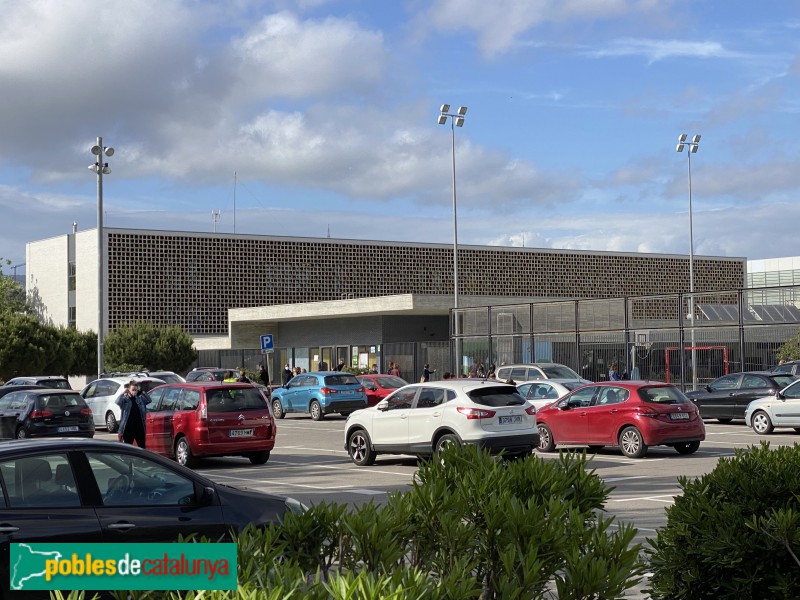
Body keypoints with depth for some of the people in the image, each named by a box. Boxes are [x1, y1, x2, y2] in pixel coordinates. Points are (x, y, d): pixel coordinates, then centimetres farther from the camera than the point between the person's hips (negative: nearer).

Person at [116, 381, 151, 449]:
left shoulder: (140, 399, 9)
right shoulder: (125, 399, -2)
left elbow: (148, 400, -3)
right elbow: (118, 402, -20)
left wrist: (142, 392, -11)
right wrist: (124, 392, -24)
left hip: (139, 428, 3)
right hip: (128, 429, -3)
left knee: (142, 447, 8)